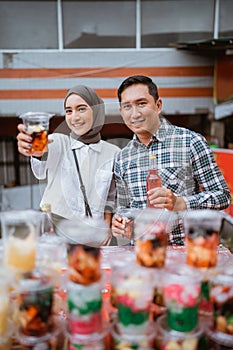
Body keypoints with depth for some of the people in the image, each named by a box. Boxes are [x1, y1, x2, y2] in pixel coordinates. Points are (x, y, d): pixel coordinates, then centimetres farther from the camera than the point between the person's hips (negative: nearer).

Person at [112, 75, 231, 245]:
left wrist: (179, 203, -17)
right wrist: (119, 221, -1)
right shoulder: (122, 158, 10)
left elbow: (222, 195, -2)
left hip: (186, 247, -4)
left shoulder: (191, 141, -3)